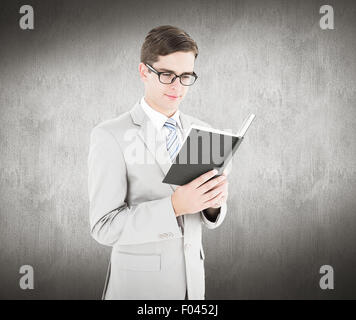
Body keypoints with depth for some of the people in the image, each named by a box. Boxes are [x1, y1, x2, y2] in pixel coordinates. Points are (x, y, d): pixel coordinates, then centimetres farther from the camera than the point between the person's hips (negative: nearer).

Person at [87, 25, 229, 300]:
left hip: (194, 280, 5)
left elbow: (209, 218, 5)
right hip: (140, 284, -4)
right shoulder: (110, 136, -13)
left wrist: (214, 201, -17)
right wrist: (174, 206, -29)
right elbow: (104, 226, -17)